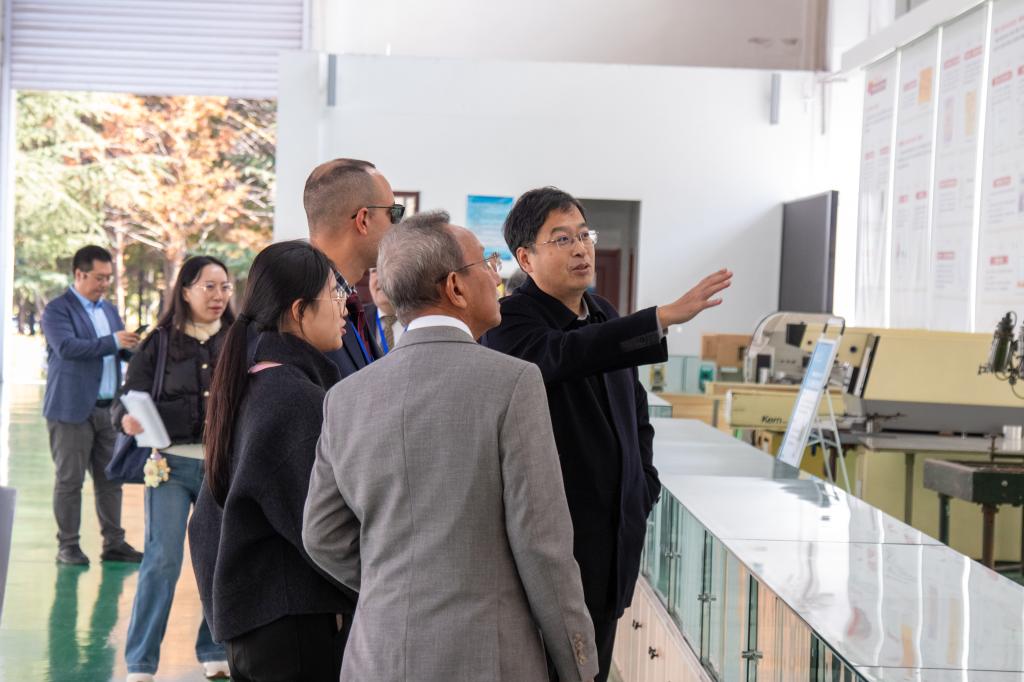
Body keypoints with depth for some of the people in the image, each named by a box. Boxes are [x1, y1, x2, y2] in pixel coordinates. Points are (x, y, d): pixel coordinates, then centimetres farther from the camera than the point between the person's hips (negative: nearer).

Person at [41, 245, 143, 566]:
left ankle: (114, 544, 13)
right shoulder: (58, 309, -5)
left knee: (110, 479, 7)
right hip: (72, 408, -6)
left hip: (109, 407, 6)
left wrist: (134, 347, -1)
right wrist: (112, 342, -24)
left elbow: (122, 352, 21)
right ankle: (67, 546, 6)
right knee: (69, 480, 0)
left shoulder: (109, 310, 18)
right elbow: (67, 347, -19)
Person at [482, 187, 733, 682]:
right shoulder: (509, 321, -11)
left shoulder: (605, 317, 13)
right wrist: (665, 317, -38)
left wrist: (646, 487, 13)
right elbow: (564, 355, -32)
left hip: (616, 530, 7)